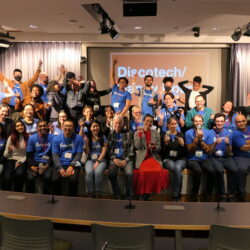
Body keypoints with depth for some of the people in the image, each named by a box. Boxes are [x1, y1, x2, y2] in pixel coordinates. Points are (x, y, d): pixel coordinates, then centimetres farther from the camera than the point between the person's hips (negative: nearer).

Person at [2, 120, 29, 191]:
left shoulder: (28, 138, 5)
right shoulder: (11, 138, 8)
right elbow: (5, 155, 6)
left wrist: (21, 161, -9)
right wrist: (9, 151, -15)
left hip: (22, 161, -1)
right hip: (10, 160, 1)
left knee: (19, 174, -33)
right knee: (7, 177, -29)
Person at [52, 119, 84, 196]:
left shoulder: (78, 138, 3)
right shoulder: (56, 139, 6)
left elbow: (79, 154, -1)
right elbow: (55, 155, 1)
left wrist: (71, 166, -14)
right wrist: (60, 168, -13)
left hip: (73, 165, -1)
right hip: (60, 165, 2)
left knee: (73, 180, -30)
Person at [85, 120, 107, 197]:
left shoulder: (103, 137, 9)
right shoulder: (87, 138, 10)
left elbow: (104, 151, 0)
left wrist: (98, 161, -12)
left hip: (101, 159, -1)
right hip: (90, 159, 1)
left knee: (98, 171, -33)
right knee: (89, 172, -32)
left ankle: (97, 192, -19)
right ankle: (90, 192, -20)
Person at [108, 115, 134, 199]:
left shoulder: (128, 134, 6)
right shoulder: (111, 135, 13)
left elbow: (131, 149, 1)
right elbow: (109, 149, 9)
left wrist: (125, 160, -10)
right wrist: (114, 159, -7)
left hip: (126, 159, -1)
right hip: (115, 159, 2)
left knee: (129, 173, -30)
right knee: (111, 173, -28)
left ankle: (129, 196, -13)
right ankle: (117, 195, -11)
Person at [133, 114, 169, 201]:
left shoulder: (156, 133, 15)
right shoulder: (137, 132, 9)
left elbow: (159, 147, 13)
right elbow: (137, 146, -4)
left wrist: (154, 147, -9)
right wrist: (140, 134, -9)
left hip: (153, 157, 2)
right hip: (142, 158, -2)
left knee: (157, 171, -28)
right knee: (144, 171, -31)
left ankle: (149, 192, -8)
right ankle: (144, 193, -9)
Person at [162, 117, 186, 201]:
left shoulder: (181, 135, 11)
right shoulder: (164, 135, 7)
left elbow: (185, 151, 6)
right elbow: (163, 152, 0)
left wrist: (182, 144, -13)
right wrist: (166, 143, -16)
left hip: (180, 159, 1)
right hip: (168, 159, -1)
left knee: (177, 168, -33)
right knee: (176, 169, -33)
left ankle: (175, 195, -22)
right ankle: (177, 195, -18)